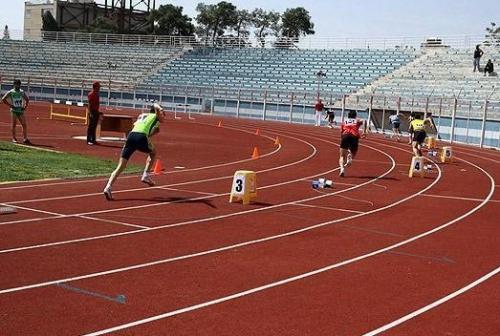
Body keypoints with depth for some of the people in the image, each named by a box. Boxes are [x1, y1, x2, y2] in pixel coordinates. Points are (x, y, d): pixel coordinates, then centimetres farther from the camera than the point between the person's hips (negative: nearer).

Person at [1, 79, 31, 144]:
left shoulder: (22, 92, 9)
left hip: (21, 110, 3)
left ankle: (25, 139, 1)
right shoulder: (11, 92, -2)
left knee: (24, 125, -2)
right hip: (14, 110, -3)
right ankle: (14, 138, 6)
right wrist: (10, 105, -9)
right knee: (13, 125, 0)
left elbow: (27, 100, 21)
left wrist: (25, 107, 7)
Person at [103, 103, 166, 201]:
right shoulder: (156, 116, 20)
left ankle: (108, 186, -15)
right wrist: (160, 108, -10)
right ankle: (146, 175, 16)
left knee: (121, 166, 2)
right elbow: (155, 105, 8)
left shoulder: (141, 115, 34)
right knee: (153, 153, 29)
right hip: (141, 137, -4)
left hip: (131, 135, 4)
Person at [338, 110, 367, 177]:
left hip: (345, 135, 0)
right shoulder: (357, 121, 27)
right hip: (354, 136, 0)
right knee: (353, 153, 19)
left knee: (342, 156, 4)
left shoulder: (344, 122, 29)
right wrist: (364, 131, 6)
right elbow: (364, 121, 8)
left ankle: (342, 168, -25)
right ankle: (350, 156, -18)